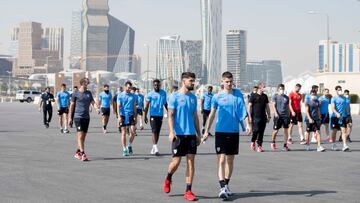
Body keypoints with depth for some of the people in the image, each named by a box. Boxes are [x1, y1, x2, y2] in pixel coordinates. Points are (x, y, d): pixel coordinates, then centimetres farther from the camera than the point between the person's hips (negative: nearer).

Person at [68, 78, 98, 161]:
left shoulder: (89, 93, 11)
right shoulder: (76, 94, -2)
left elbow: (93, 102, 8)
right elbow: (72, 105, 3)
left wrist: (96, 107, -15)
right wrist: (70, 117, 2)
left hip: (87, 117, 5)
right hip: (78, 117, -5)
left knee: (83, 136, 9)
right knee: (80, 135, -11)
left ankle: (77, 152, 22)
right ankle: (83, 154, -14)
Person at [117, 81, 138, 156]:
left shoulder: (133, 96, 9)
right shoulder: (120, 95, 1)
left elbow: (134, 107, 14)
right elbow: (118, 106, -2)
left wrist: (135, 117, 10)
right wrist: (119, 116, -12)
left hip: (131, 116, 2)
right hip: (123, 116, -2)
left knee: (132, 132, -8)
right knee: (123, 133, 1)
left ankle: (130, 146, 16)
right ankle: (124, 149, 9)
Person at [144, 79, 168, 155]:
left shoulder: (163, 93, 8)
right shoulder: (150, 94, -4)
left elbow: (165, 103, 18)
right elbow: (147, 106, -2)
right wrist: (145, 116, -8)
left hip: (160, 115, 4)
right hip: (153, 115, -4)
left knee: (158, 132, 8)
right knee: (154, 131, -12)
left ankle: (153, 149, 19)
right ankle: (155, 148, -18)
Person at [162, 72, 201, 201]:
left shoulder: (193, 97, 12)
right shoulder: (175, 96, -4)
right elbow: (170, 115, -7)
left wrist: (198, 134, 15)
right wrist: (171, 132, -17)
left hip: (191, 134, 5)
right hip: (179, 134, -4)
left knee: (191, 162, 0)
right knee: (176, 161, 0)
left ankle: (188, 191, 4)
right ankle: (168, 179, 31)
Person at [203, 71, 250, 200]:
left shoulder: (238, 94, 4)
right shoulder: (217, 97, 1)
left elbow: (243, 110, 0)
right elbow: (212, 115, 6)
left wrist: (247, 124, -13)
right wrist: (206, 131, 4)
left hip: (234, 132, 2)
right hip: (221, 131, -2)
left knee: (230, 160, 11)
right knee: (221, 159, -10)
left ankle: (226, 185, 24)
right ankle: (223, 188, -12)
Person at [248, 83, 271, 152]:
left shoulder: (265, 96, 12)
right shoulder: (253, 96, -3)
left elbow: (267, 106, 18)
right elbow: (249, 106, -4)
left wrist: (269, 116, 15)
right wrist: (249, 116, -10)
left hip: (263, 117, 5)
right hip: (255, 117, -5)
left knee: (261, 132, 3)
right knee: (256, 130, -9)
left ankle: (259, 146, 10)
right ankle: (252, 142, 16)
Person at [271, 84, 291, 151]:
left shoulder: (286, 97, 13)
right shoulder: (275, 96, 3)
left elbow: (288, 107, 17)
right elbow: (274, 105, -4)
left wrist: (289, 115, 13)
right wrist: (275, 113, -16)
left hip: (285, 115, 3)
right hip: (278, 115, -3)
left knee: (286, 130, 1)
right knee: (276, 130, 2)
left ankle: (285, 145, 6)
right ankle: (273, 142, 26)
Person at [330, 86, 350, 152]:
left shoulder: (344, 98, 12)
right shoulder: (334, 98, -4)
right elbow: (332, 107, -14)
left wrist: (346, 116, 18)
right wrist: (337, 113, -31)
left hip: (343, 117, 3)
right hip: (335, 117, -3)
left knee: (343, 131, -6)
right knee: (334, 131, 7)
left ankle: (345, 146, -12)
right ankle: (333, 145, 19)